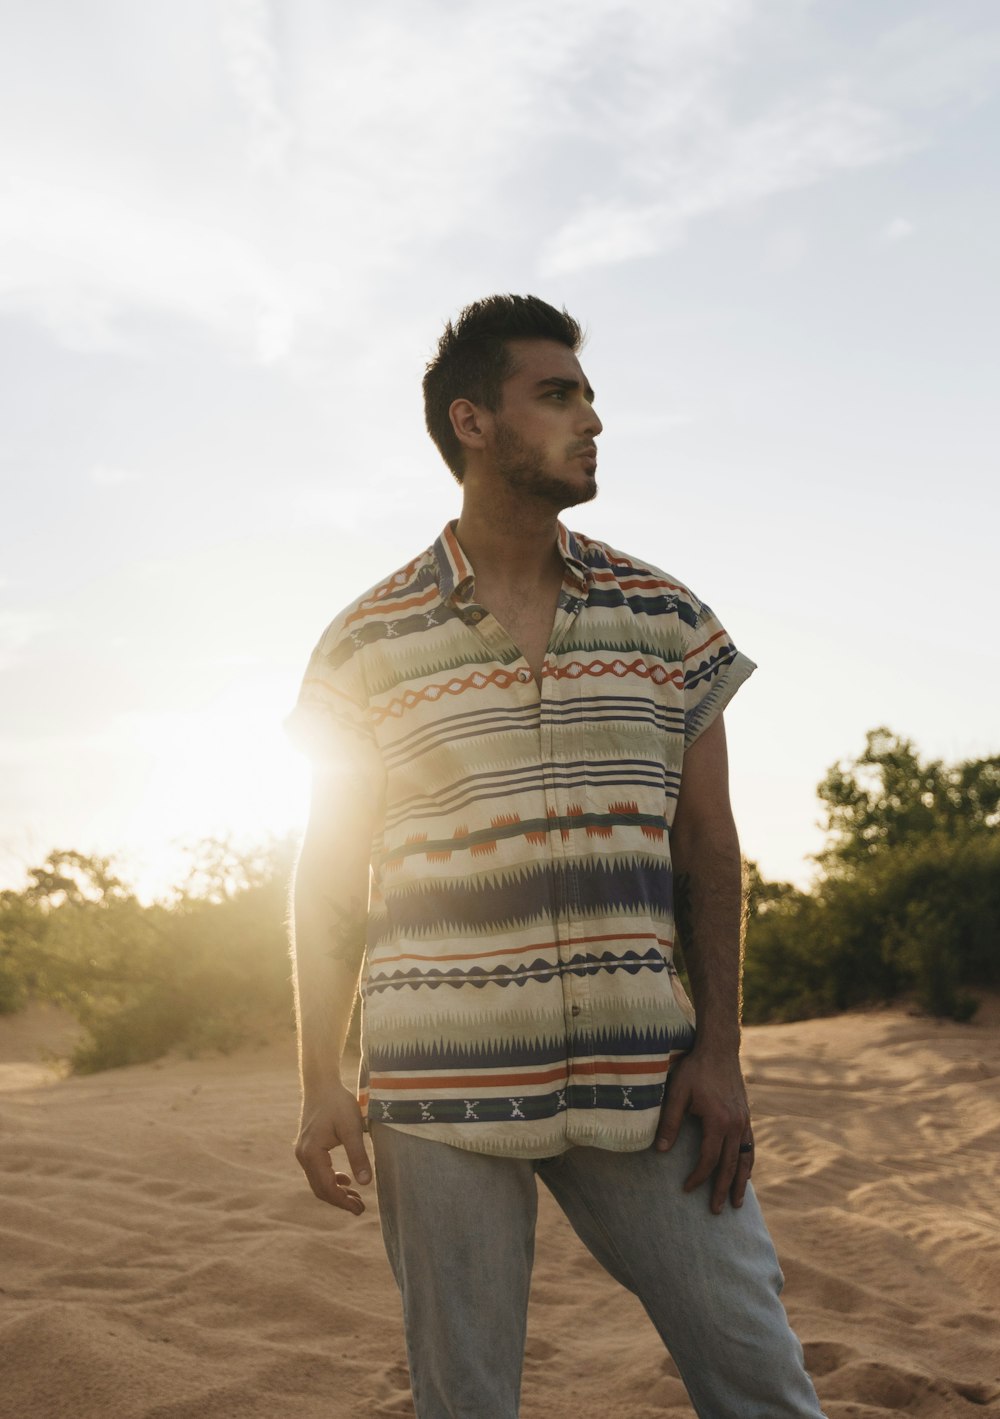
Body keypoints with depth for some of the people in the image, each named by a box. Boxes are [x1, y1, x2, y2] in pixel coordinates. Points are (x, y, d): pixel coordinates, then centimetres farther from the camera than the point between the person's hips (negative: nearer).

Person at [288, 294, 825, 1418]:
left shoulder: (664, 615, 7)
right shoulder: (369, 641, 2)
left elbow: (706, 843, 8)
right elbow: (330, 874, 6)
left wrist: (719, 1048, 0)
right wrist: (320, 1082, 1)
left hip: (639, 1075, 2)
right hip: (438, 1082, -1)